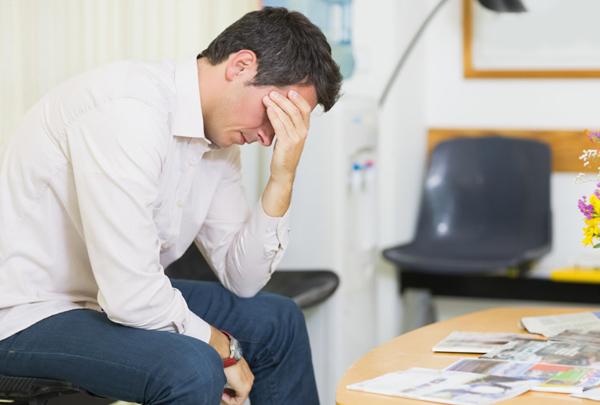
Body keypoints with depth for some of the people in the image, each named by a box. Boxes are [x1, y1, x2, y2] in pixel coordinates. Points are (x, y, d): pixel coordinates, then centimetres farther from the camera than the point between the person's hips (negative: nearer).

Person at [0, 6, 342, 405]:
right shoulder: (129, 112, -28)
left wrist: (282, 177, -11)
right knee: (192, 368, -31)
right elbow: (131, 296, -31)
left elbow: (242, 279, 2)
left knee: (277, 321, 12)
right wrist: (223, 348, -14)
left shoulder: (218, 134, 0)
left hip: (116, 296, 9)